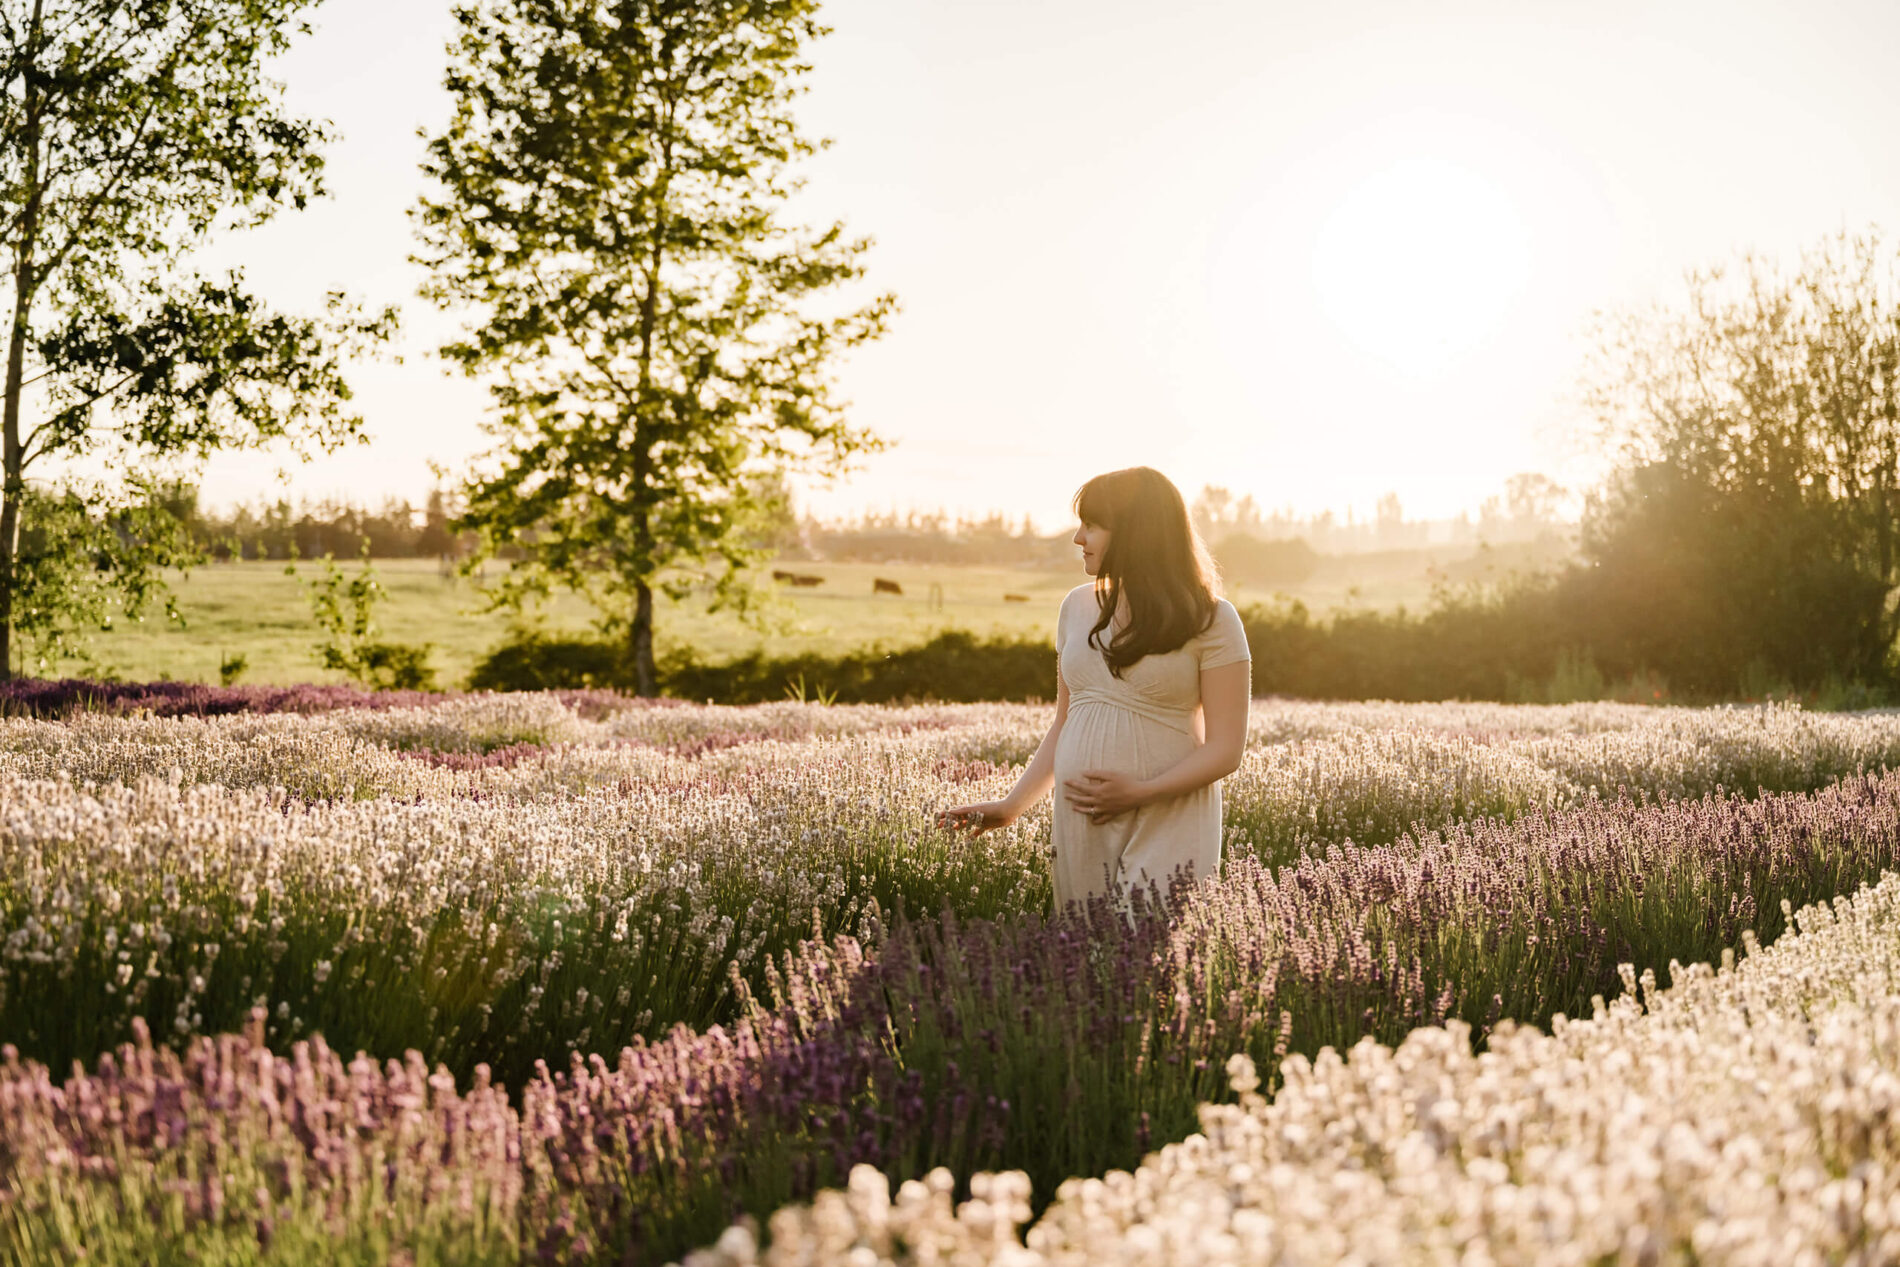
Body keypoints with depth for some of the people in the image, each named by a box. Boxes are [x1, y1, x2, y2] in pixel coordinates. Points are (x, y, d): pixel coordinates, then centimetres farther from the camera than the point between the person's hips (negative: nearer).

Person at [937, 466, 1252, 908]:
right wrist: (1013, 805, 9)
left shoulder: (1210, 620, -5)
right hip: (1079, 825, 5)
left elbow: (1225, 748, -8)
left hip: (1169, 827, -5)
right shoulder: (1077, 607, 11)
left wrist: (1142, 791, -19)